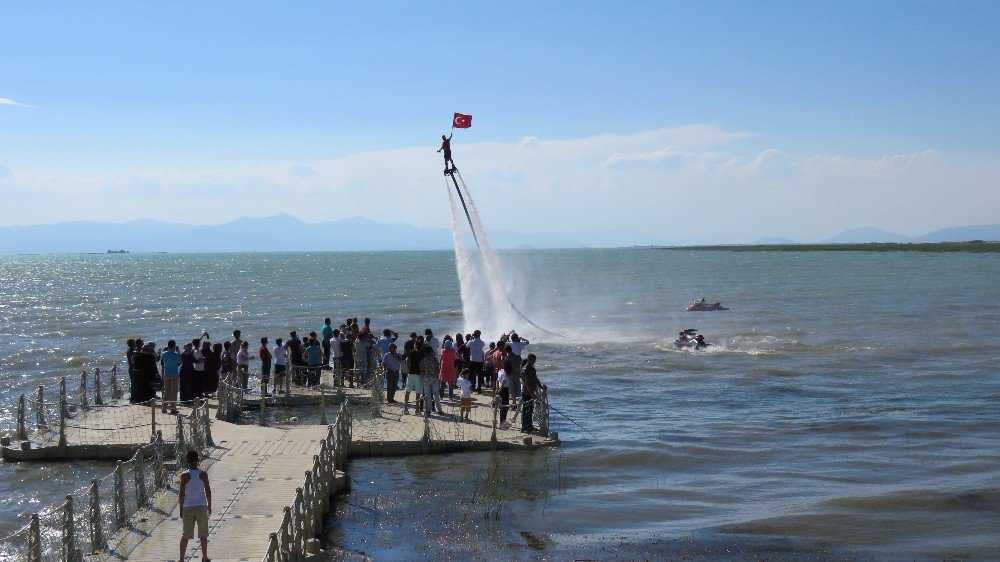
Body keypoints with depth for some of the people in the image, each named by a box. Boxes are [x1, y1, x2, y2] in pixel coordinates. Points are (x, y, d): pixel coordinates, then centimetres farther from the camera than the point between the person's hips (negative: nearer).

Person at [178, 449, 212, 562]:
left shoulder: (184, 476, -9)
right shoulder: (203, 474, -6)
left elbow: (181, 494, -8)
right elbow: (208, 491, -2)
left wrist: (181, 509, 2)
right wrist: (209, 506, 10)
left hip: (188, 507, -1)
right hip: (201, 506, 1)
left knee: (185, 535, 9)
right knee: (203, 534, 14)